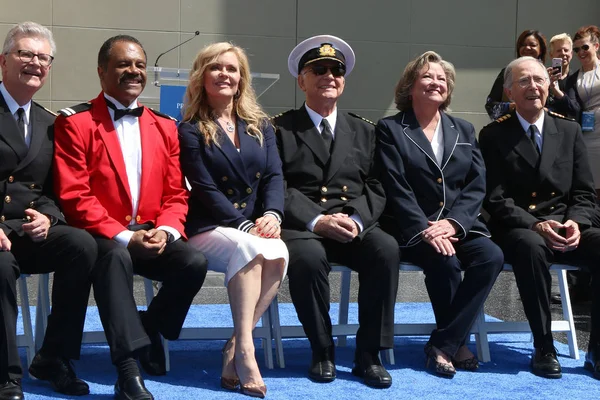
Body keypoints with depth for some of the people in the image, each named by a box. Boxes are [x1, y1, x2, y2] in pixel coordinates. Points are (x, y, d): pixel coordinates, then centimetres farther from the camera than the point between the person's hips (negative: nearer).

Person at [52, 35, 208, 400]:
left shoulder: (164, 126, 15)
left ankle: (150, 330, 6)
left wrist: (165, 230, -11)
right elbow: (74, 196, -11)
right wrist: (124, 236, -20)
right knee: (116, 257, -38)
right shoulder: (76, 122, -2)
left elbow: (176, 194, 11)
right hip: (103, 236, -4)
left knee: (194, 263, -23)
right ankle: (128, 371, -37)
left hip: (152, 235, 5)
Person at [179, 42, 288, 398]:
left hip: (257, 227, 4)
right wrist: (245, 225, -19)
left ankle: (235, 348, -23)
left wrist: (272, 214, -16)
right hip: (208, 229, -3)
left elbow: (275, 176, 5)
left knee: (278, 253, -31)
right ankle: (245, 348, -33)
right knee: (250, 247, -35)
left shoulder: (260, 125, 17)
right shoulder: (191, 131, 4)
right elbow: (205, 190, -6)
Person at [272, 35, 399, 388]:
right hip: (301, 226, -2)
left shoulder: (364, 131, 19)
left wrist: (356, 219, -12)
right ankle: (323, 352, -15)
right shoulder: (280, 129, 9)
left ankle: (369, 354, -16)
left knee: (387, 249, -29)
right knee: (308, 256, -36)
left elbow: (375, 188, 10)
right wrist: (317, 221, -18)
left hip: (355, 224, 3)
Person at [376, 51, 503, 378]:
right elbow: (396, 189, -6)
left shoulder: (464, 130, 18)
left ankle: (444, 344, -16)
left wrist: (452, 223, -11)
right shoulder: (390, 130, 6)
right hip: (412, 229, -4)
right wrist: (425, 229, -18)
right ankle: (457, 342, -8)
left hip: (459, 225, 4)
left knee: (491, 256, -25)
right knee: (445, 262, -31)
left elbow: (477, 186, 7)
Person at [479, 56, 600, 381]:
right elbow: (495, 199, -6)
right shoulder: (494, 136, 2)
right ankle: (544, 348, -25)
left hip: (565, 227, 3)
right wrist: (535, 225, -21)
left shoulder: (569, 131, 12)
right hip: (517, 230, -3)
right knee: (531, 246, -38)